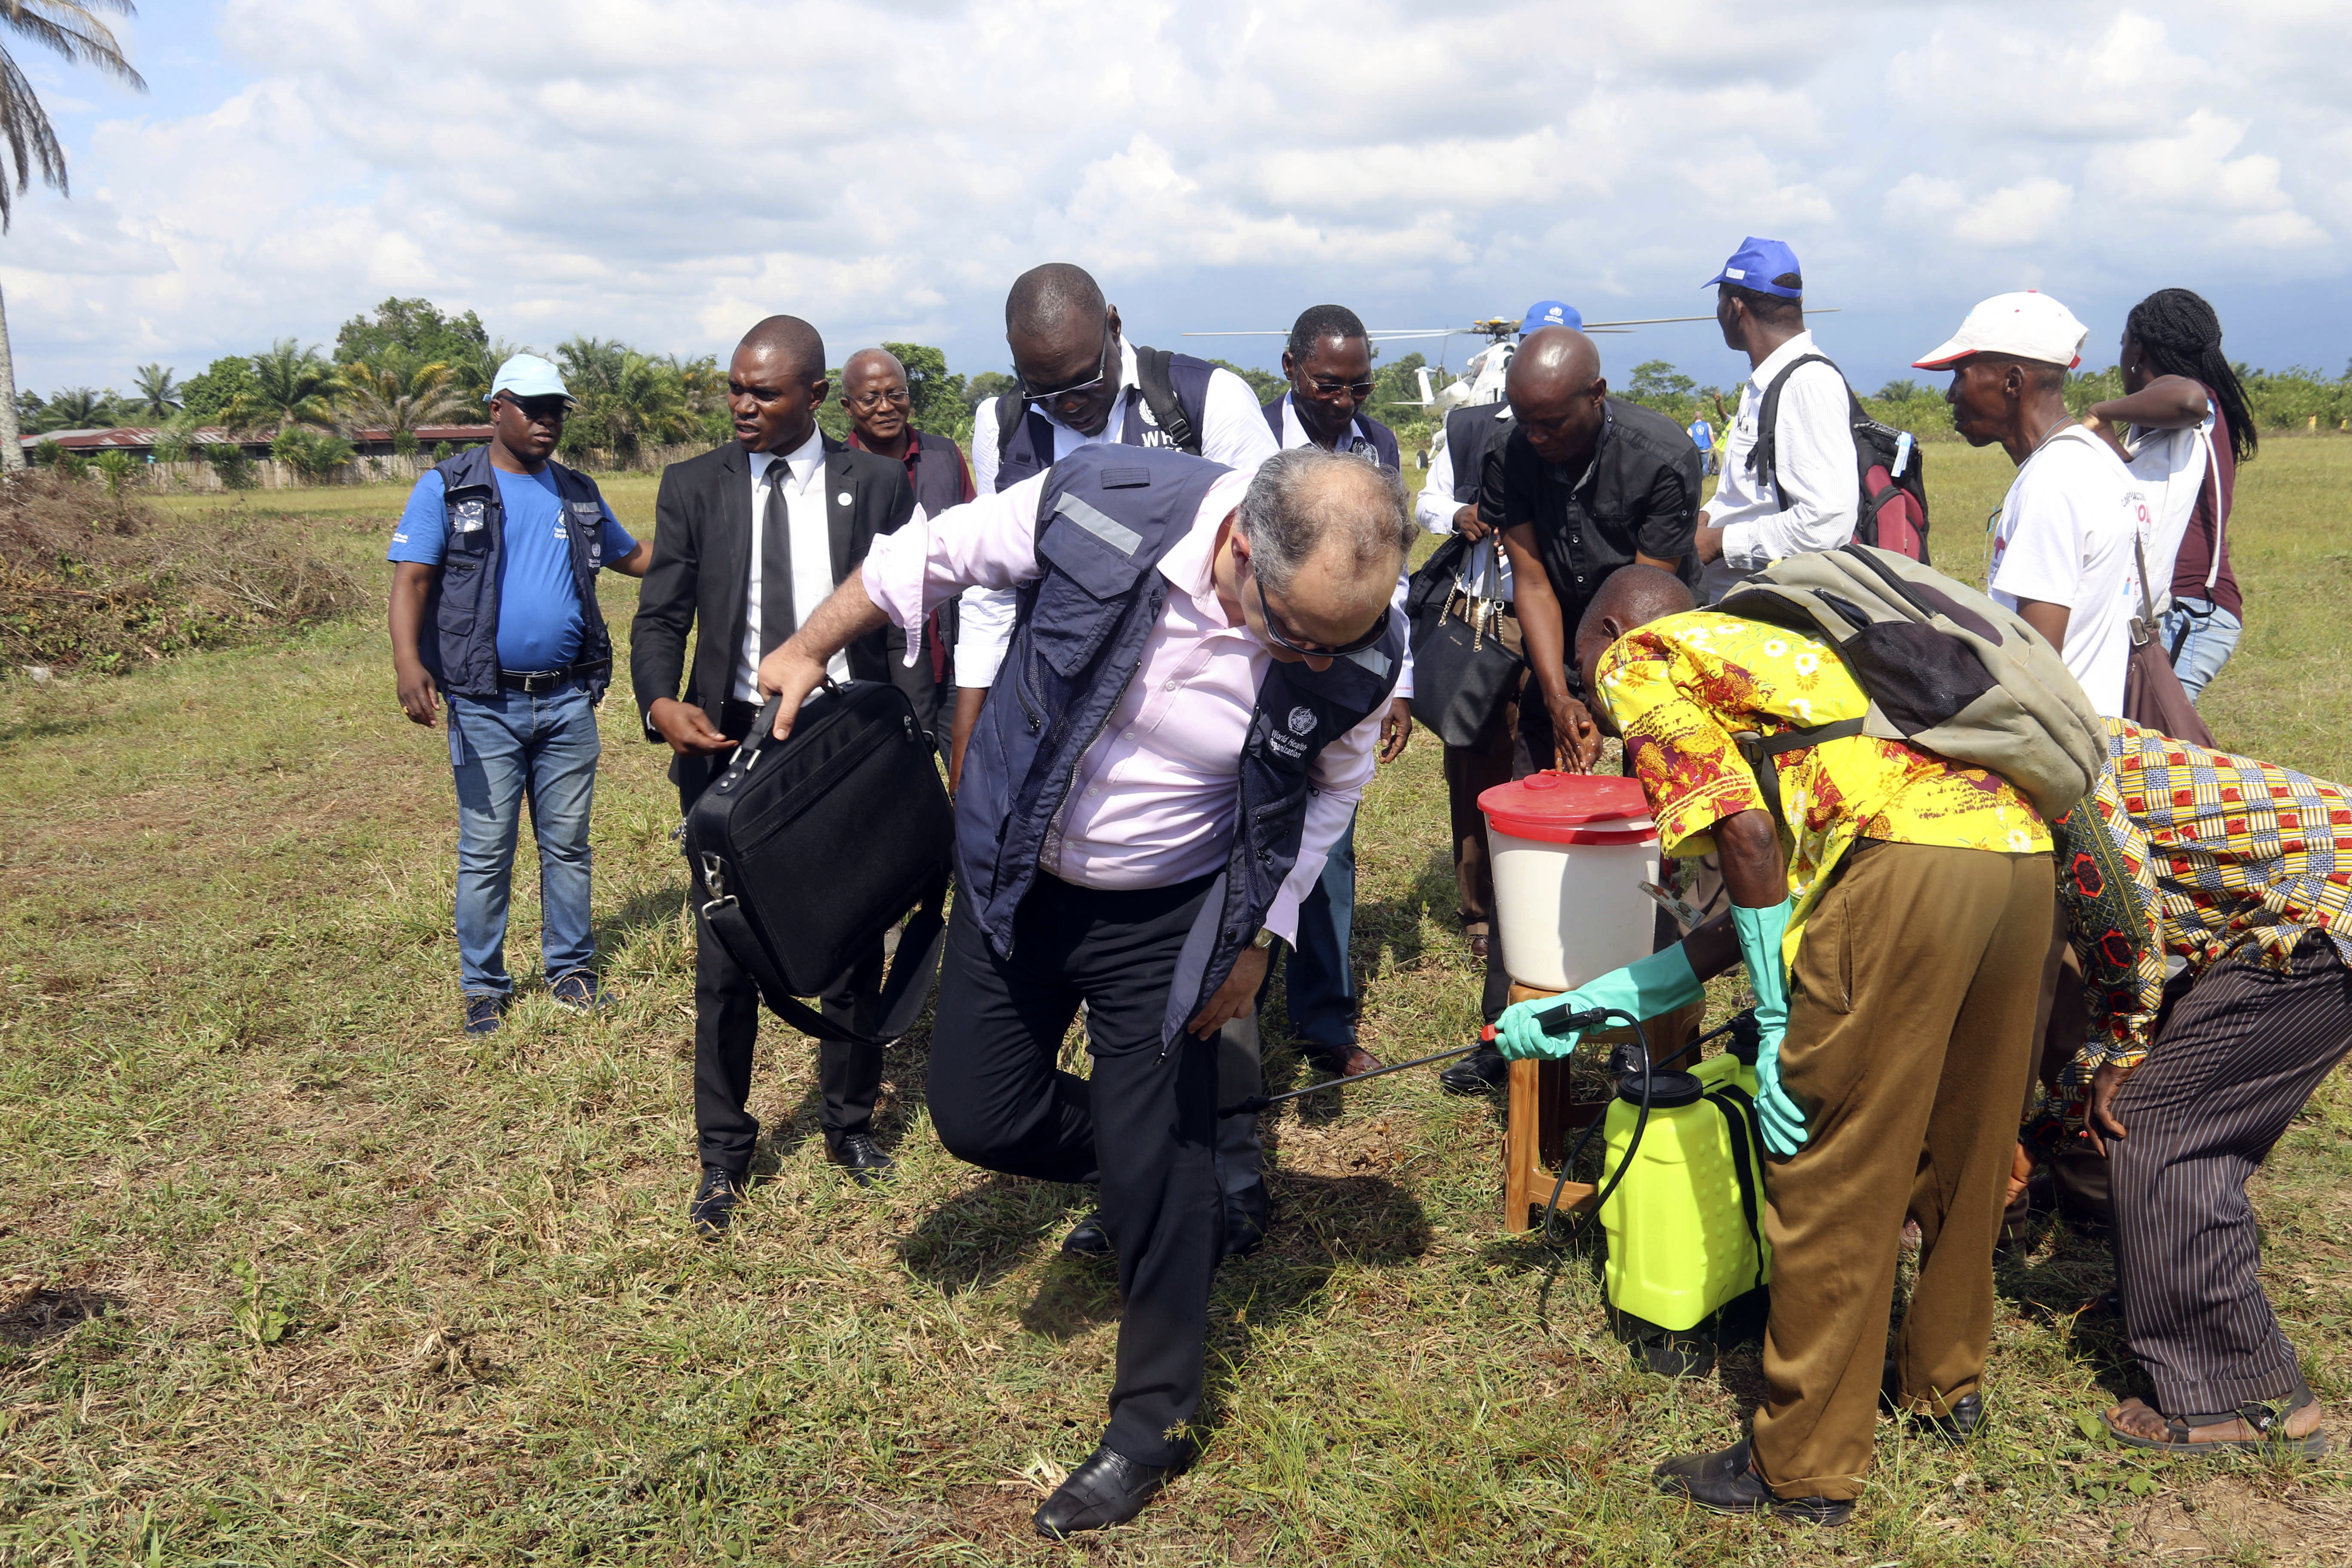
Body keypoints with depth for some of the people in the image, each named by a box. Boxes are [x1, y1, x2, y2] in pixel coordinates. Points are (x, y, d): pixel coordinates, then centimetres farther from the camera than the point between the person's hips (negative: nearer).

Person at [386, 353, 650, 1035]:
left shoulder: (579, 493, 13)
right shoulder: (446, 488, -1)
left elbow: (632, 556, 25)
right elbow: (411, 580, -8)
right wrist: (408, 661, -24)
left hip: (568, 701, 4)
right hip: (487, 704, -3)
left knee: (567, 843, 10)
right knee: (486, 852, 2)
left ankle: (572, 967, 22)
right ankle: (483, 986, 13)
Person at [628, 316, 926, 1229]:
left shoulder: (876, 483, 1)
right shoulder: (694, 487, 3)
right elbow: (661, 616, 2)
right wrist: (660, 702, -19)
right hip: (730, 743, 0)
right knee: (725, 960, 4)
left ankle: (851, 1124, 32)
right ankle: (723, 1153, 20)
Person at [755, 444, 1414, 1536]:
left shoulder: (1359, 655, -24)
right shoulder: (1099, 506, -29)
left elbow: (1332, 786, -1)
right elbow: (934, 556, -9)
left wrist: (1260, 935, -1)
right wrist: (812, 647, 3)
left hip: (1163, 921, -1)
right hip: (1014, 879, 2)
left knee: (1156, 1175, 3)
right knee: (977, 1118, 11)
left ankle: (1153, 1424, 25)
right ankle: (1154, 1180, 39)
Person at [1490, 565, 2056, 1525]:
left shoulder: (1637, 659, 11)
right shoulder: (1762, 651, 35)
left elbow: (1748, 837, -6)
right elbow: (1770, 896, 27)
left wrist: (1777, 1029, 0)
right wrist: (1599, 1003, 31)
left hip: (1910, 857, -9)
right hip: (2024, 846, 9)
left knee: (1831, 1184, 3)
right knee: (1963, 1148, 24)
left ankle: (1806, 1471, 16)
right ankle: (1947, 1383, 44)